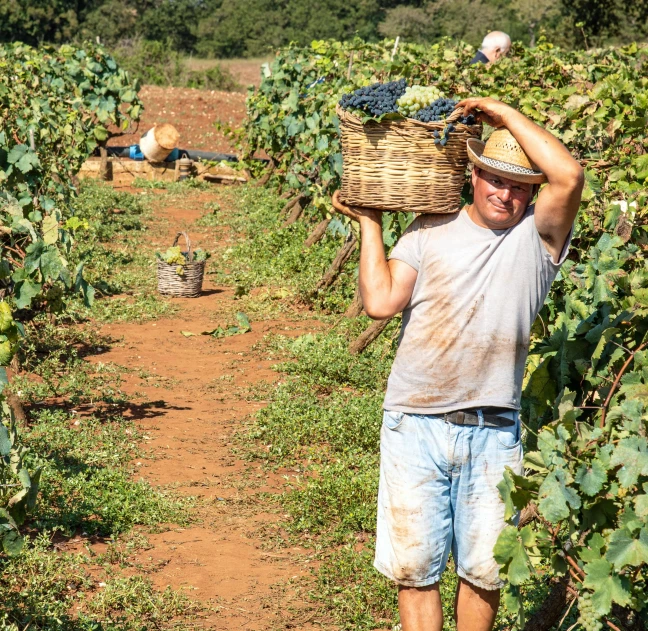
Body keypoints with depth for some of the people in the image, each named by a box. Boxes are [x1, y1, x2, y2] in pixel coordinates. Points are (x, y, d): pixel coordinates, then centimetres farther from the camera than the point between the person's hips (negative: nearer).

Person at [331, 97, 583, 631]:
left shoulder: (536, 237, 0)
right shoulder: (431, 232, 6)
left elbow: (569, 176, -19)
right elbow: (381, 302, -4)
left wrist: (504, 114, -10)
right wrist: (370, 224, 0)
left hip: (492, 433, -1)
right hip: (415, 426, 1)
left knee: (485, 569, 7)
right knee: (415, 566, 4)